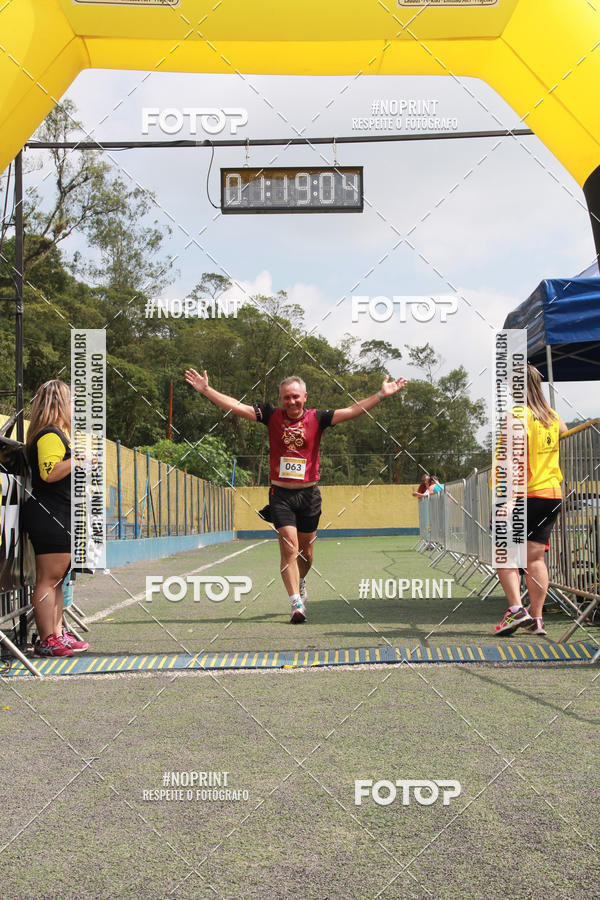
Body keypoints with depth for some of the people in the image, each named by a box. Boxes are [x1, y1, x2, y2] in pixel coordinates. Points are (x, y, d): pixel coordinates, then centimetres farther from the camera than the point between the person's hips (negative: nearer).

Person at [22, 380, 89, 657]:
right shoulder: (50, 435, -15)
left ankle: (56, 633, 21)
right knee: (48, 579, -7)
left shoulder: (58, 433, 19)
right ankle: (47, 641, -3)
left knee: (56, 579, 14)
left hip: (59, 517, 11)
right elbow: (50, 473, -28)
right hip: (48, 517, -11)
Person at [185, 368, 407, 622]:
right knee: (289, 547, -12)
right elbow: (235, 406, 0)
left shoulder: (316, 418, 1)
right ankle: (296, 603, -12)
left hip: (308, 493, 1)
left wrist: (381, 395, -11)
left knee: (306, 550, 12)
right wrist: (206, 389, -6)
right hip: (280, 493, -1)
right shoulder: (272, 416, 1)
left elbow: (351, 411, -4)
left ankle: (299, 582, 42)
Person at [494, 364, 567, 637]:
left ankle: (516, 608, -13)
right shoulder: (552, 416, 9)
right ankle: (536, 619, 6)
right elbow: (564, 432, 34)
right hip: (551, 492, 6)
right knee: (535, 557, 8)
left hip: (522, 495, -6)